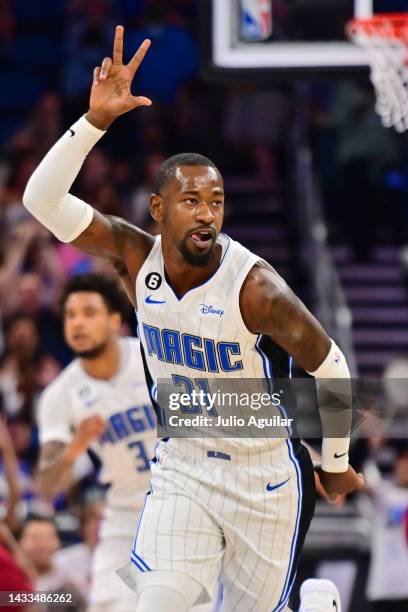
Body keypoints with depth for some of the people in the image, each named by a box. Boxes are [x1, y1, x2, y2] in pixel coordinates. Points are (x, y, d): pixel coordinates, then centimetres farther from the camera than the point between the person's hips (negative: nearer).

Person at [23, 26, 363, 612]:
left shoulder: (255, 287, -24)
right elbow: (42, 199, -20)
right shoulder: (136, 257, -12)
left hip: (265, 476, -3)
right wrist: (96, 119, -32)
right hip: (181, 468, 3)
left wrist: (337, 464, -1)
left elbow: (329, 368, -12)